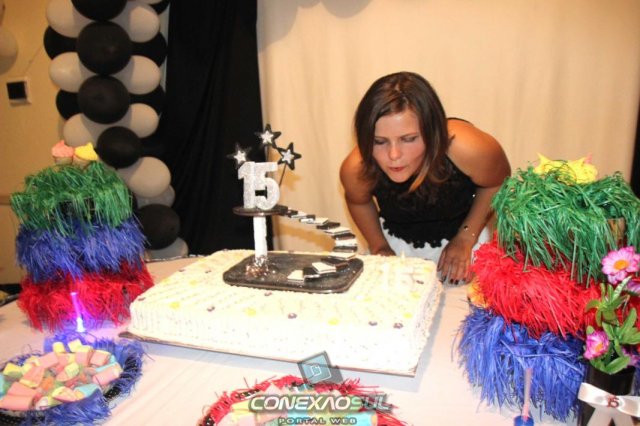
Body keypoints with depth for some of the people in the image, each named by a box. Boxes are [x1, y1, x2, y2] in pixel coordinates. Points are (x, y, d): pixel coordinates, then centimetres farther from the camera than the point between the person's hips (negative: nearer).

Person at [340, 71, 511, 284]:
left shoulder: (468, 149, -34)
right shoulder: (356, 170, -29)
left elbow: (497, 184, -10)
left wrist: (466, 238, -12)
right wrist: (379, 247, -6)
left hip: (460, 240, 0)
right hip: (397, 246, 1)